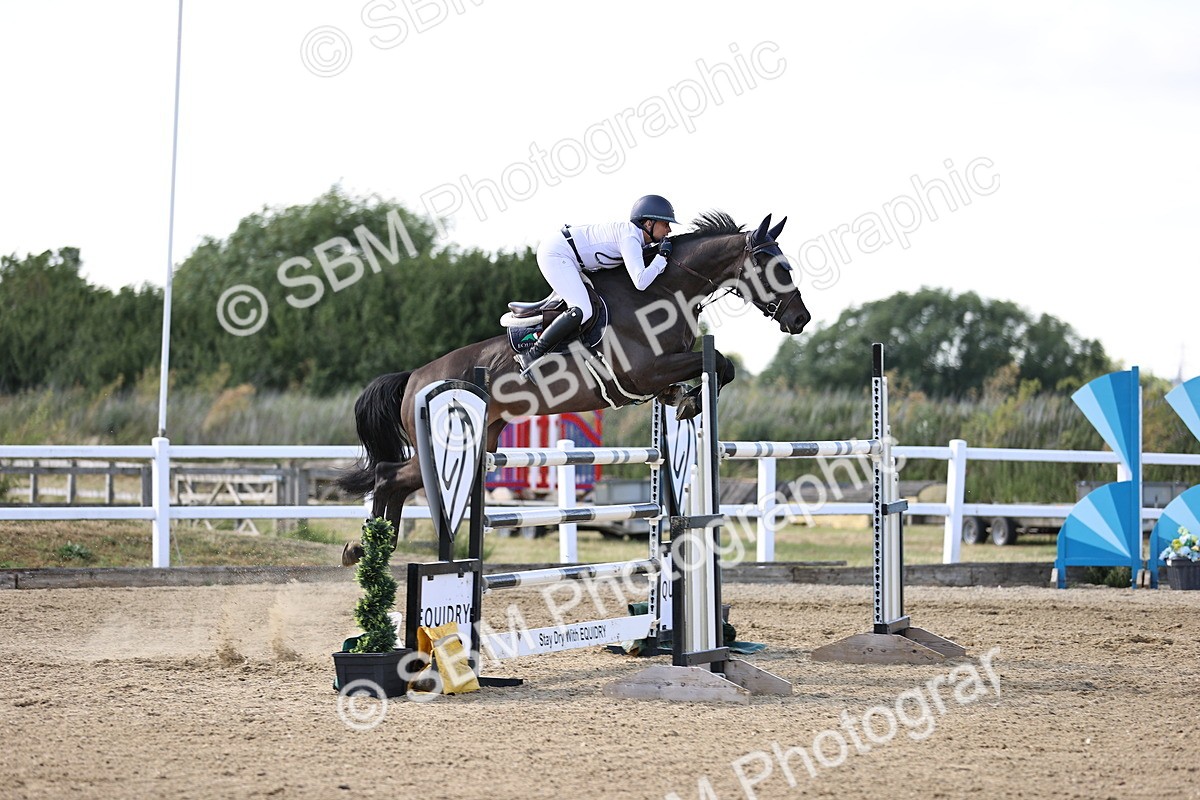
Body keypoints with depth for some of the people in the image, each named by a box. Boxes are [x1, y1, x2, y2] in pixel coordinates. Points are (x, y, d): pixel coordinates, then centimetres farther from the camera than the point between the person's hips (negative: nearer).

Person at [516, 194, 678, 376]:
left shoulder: (634, 233, 9)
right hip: (555, 254, -11)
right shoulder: (630, 239, -20)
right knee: (582, 311, -21)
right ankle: (532, 356, -17)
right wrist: (662, 257, -19)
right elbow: (640, 282, -30)